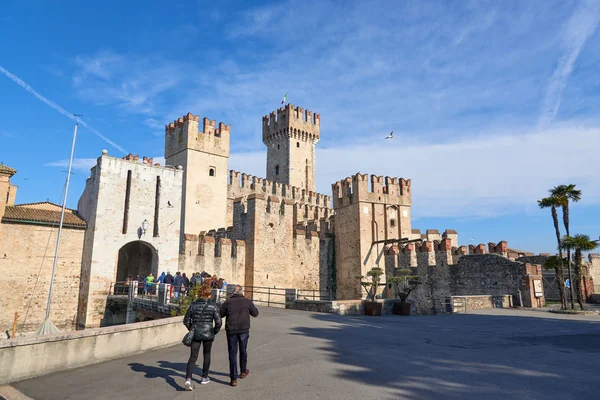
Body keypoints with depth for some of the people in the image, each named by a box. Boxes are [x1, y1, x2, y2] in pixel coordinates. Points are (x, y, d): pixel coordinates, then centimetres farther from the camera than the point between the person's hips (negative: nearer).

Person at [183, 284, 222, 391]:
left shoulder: (193, 305, 0)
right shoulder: (213, 306, -8)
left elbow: (186, 320, 4)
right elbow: (218, 322, -11)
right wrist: (215, 331, 6)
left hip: (195, 334, 1)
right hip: (208, 334, -1)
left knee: (193, 357, 4)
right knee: (206, 355, 18)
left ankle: (188, 379, -14)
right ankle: (204, 377, 30)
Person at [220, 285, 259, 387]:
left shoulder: (227, 302, -1)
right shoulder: (247, 301, -1)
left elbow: (220, 314, 7)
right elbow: (255, 313, 8)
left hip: (231, 330, 0)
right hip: (244, 329, 1)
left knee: (232, 354, 5)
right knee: (243, 351, 20)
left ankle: (234, 379, 3)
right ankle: (243, 371, 37)